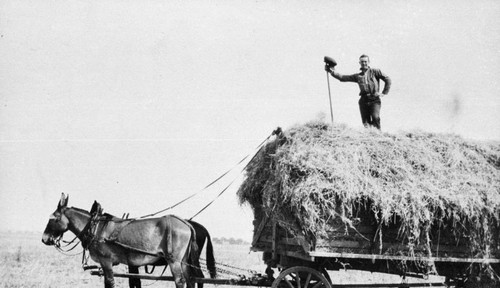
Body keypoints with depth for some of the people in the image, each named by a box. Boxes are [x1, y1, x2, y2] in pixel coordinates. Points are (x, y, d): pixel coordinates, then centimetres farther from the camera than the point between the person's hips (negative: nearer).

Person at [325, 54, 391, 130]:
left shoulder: (375, 71, 9)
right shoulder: (357, 76, 18)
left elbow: (387, 79, 6)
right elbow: (342, 78, 17)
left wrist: (384, 93, 0)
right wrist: (332, 72, 7)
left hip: (374, 100, -4)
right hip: (364, 100, 4)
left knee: (375, 117, -25)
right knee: (366, 123, -4)